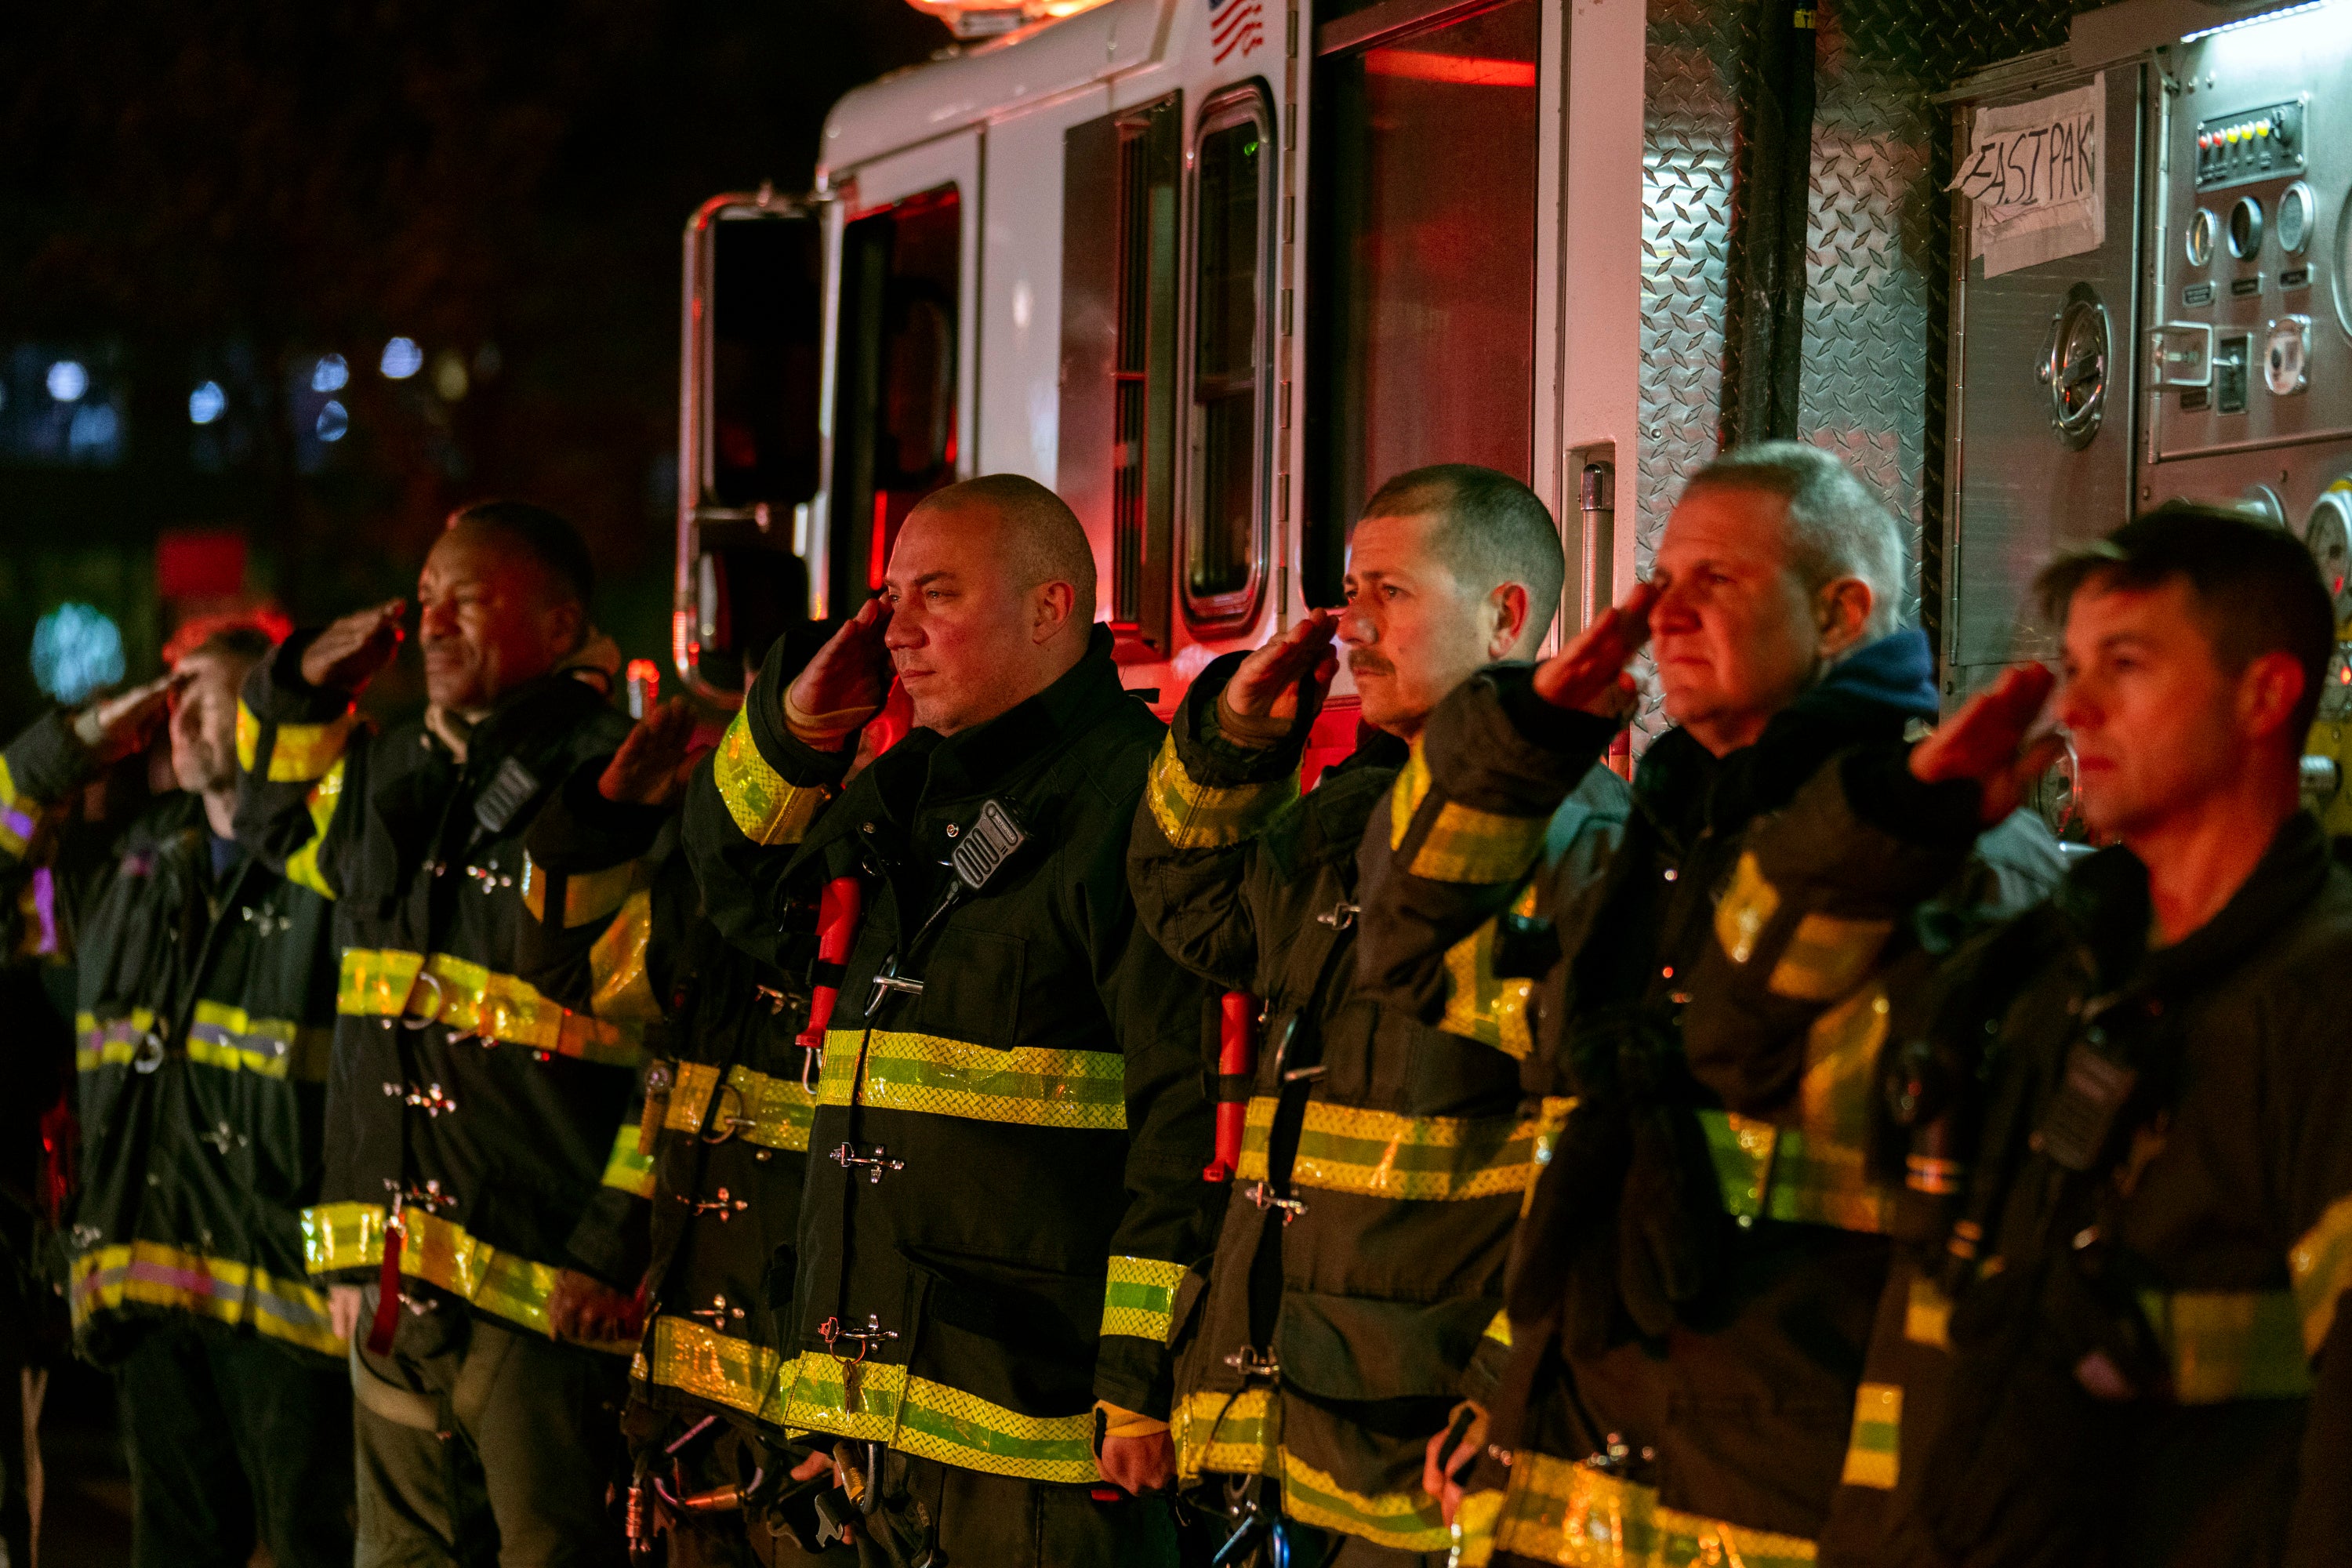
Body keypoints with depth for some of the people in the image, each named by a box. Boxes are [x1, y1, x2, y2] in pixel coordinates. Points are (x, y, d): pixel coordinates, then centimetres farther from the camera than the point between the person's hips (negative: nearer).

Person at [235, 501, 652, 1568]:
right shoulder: (388, 775, 14)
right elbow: (277, 821, 36)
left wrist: (619, 1246, -15)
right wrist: (303, 689, 16)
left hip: (544, 1287, -7)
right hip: (390, 1278, 7)